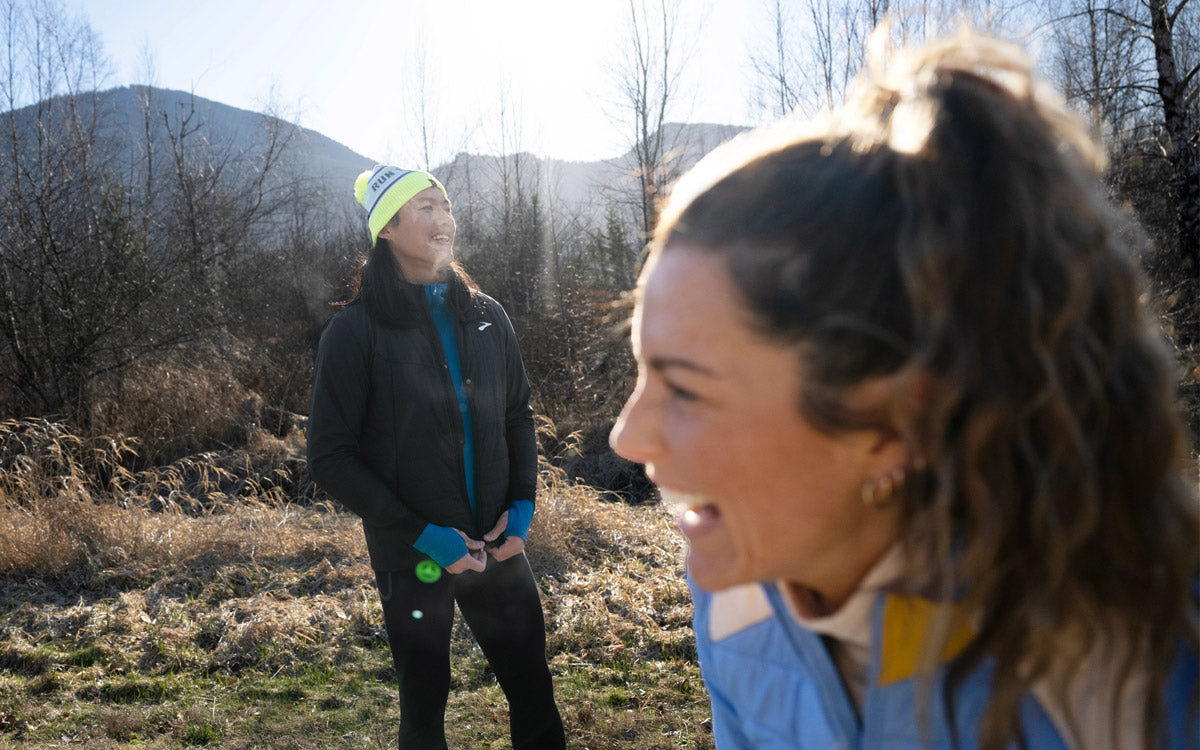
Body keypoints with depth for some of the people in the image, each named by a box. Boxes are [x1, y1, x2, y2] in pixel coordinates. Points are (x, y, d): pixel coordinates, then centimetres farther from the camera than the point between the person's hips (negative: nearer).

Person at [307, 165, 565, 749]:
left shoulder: (486, 317, 3)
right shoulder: (356, 332, -10)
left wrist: (522, 504, -3)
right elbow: (330, 459, -11)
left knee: (534, 694, 13)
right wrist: (421, 534, -17)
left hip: (498, 547, 4)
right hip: (414, 561, -3)